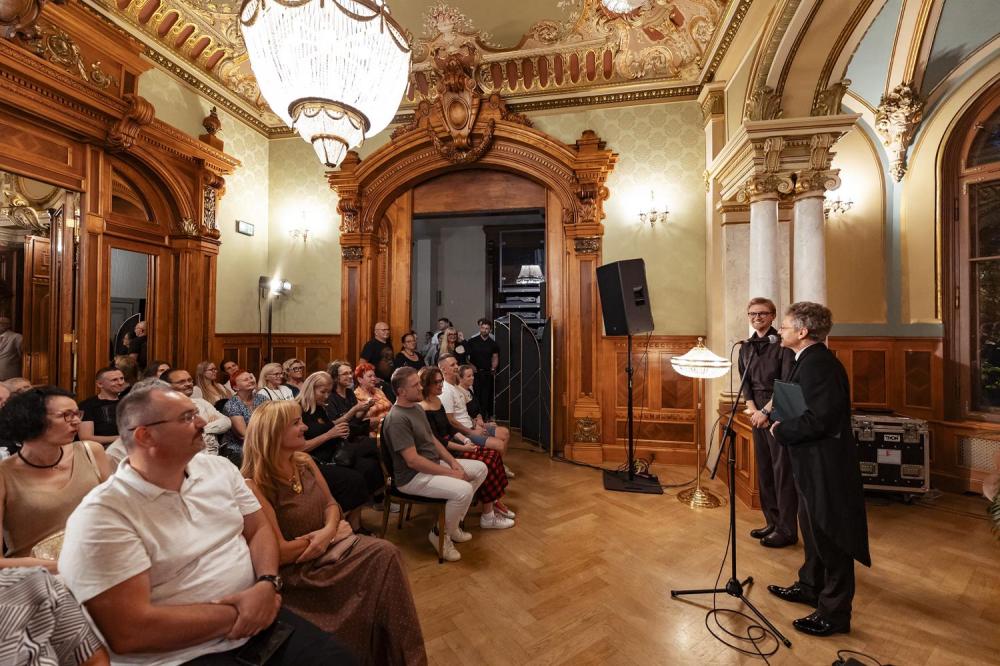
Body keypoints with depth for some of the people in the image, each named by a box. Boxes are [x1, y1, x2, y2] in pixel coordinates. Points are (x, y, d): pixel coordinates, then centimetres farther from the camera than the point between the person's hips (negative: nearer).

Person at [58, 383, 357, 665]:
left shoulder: (219, 468, 5)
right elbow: (130, 631, -17)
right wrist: (235, 613, -14)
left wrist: (268, 584, -10)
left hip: (258, 620, 6)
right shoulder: (101, 516, -14)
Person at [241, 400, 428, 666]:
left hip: (330, 546, 7)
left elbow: (331, 504, 8)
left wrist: (329, 529, -14)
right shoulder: (255, 485, -20)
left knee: (385, 554, -17)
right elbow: (278, 552, -20)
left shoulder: (305, 462, 2)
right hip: (296, 570, -7)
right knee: (380, 561, -21)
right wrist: (332, 534, -12)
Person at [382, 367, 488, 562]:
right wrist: (449, 473, -22)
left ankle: (454, 522, 14)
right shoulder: (397, 418, -23)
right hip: (412, 476, -10)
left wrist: (453, 462, 0)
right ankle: (440, 534, -1)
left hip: (434, 464, 10)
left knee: (480, 468, 7)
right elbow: (412, 460, -26)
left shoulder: (417, 407, 7)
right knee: (463, 489, -29)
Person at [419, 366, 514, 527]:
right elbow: (436, 441, -21)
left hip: (452, 444, 9)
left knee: (493, 455, -3)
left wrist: (465, 440, 1)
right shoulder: (424, 409, -19)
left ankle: (495, 502, 8)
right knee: (485, 463, -18)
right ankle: (488, 517, -6)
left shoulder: (438, 401, 10)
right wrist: (463, 447, -19)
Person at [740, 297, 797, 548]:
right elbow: (745, 383, 9)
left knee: (782, 470, -1)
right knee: (763, 469, 12)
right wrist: (752, 409, -5)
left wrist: (766, 410, -14)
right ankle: (772, 522, 25)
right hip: (758, 413, 6)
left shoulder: (782, 344, -7)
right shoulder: (746, 348, 11)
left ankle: (787, 530, 10)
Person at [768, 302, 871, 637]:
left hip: (826, 466, -10)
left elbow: (817, 419, -30)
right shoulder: (809, 360, 9)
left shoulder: (817, 364, -24)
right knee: (813, 530, 24)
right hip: (813, 463, 10)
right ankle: (810, 587, 42)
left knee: (830, 538, 6)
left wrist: (781, 431, -16)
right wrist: (782, 422, 2)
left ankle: (834, 613, 24)